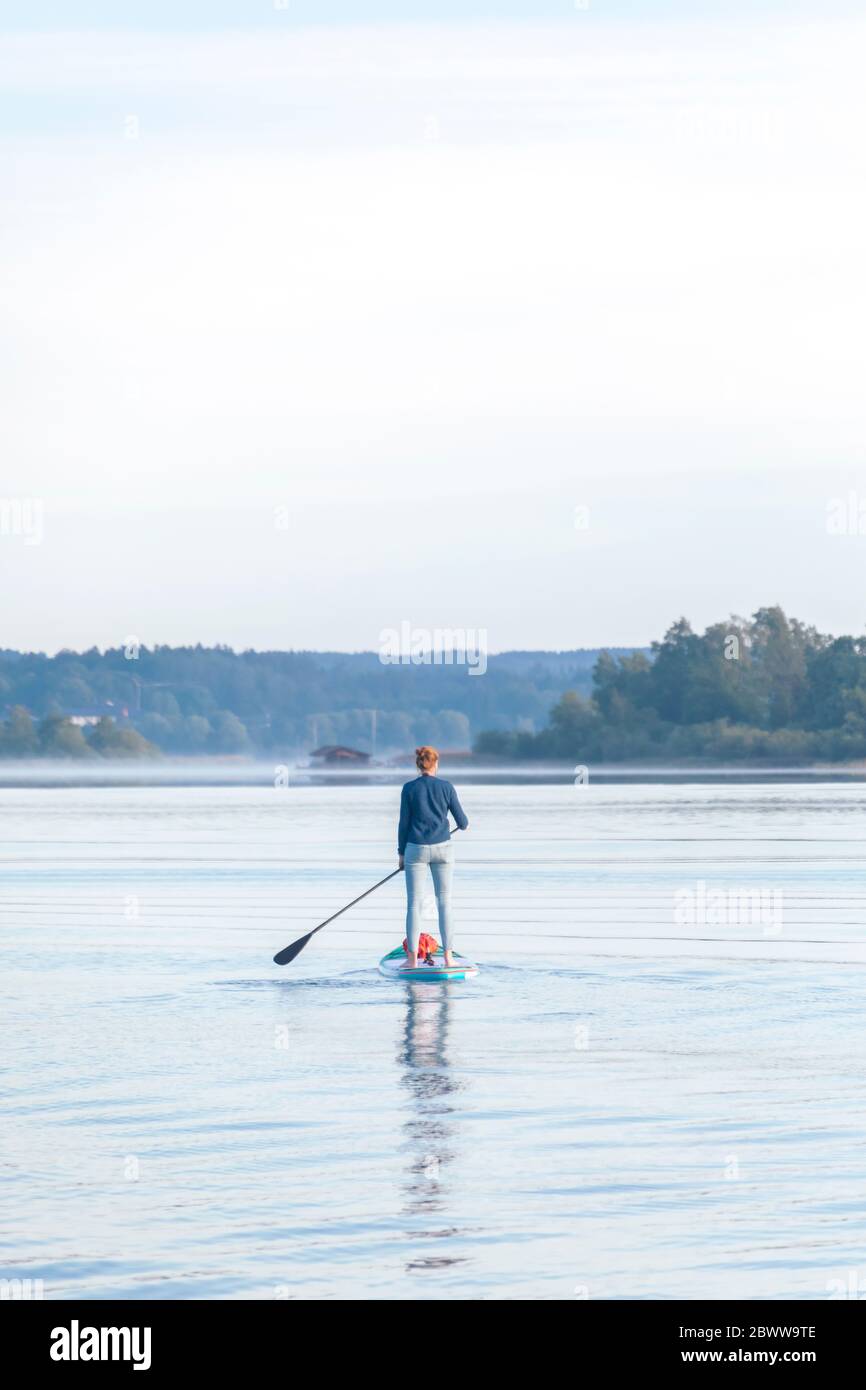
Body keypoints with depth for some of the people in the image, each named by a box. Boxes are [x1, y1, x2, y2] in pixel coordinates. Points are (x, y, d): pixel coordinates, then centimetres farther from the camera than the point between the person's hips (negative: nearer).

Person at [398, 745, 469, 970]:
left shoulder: (409, 789, -4)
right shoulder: (446, 787, -2)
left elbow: (404, 823, -2)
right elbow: (462, 821, 2)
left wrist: (401, 852, 8)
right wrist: (464, 824, 26)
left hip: (416, 849, -1)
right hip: (442, 848, 1)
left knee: (414, 903, 3)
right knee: (444, 902, 7)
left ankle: (413, 958, 1)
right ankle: (448, 956, 4)